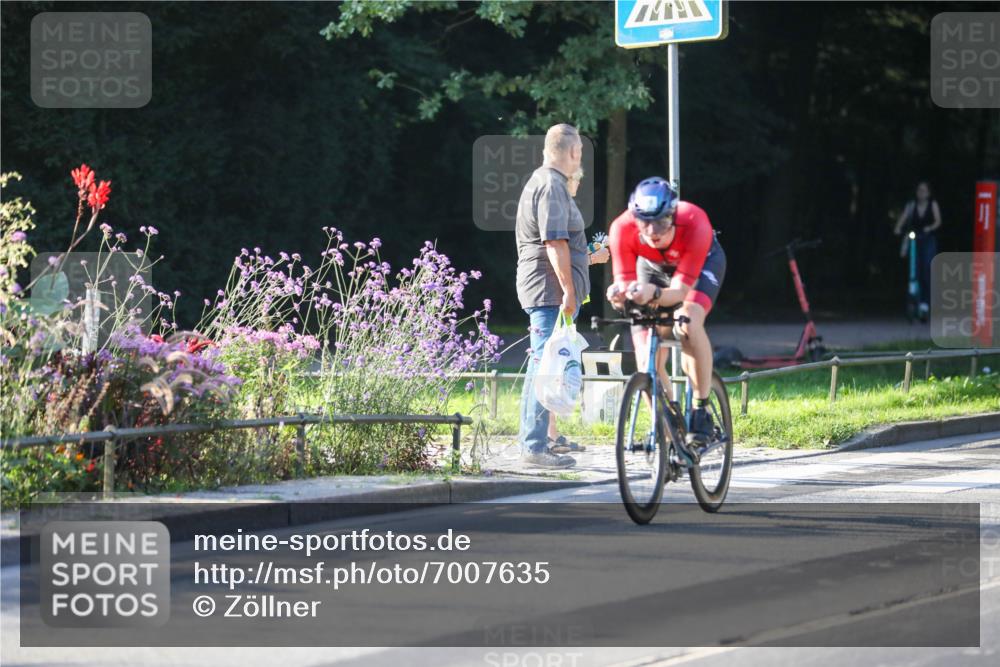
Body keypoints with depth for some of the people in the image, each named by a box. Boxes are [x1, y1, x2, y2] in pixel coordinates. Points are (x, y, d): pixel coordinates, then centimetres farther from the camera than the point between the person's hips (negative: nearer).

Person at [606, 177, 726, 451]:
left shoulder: (694, 224, -41)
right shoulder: (623, 228, -35)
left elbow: (681, 290, -42)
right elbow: (624, 280, -31)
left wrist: (655, 294, -63)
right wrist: (620, 293, -55)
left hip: (702, 262, -3)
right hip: (653, 266, 3)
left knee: (689, 320, -34)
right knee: (648, 362, -8)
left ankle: (701, 410, -23)